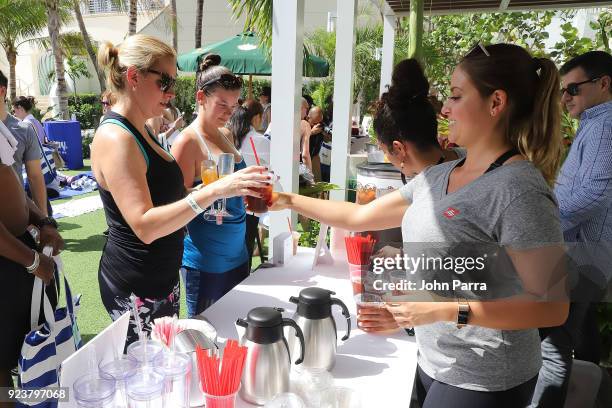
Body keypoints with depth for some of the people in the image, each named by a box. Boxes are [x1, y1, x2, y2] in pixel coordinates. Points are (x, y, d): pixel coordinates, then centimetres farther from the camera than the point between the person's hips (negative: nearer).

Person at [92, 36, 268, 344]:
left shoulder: (138, 131, 10)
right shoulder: (115, 137, -19)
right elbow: (145, 226, -27)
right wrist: (213, 191, -33)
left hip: (161, 279, 9)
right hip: (136, 291, -9)